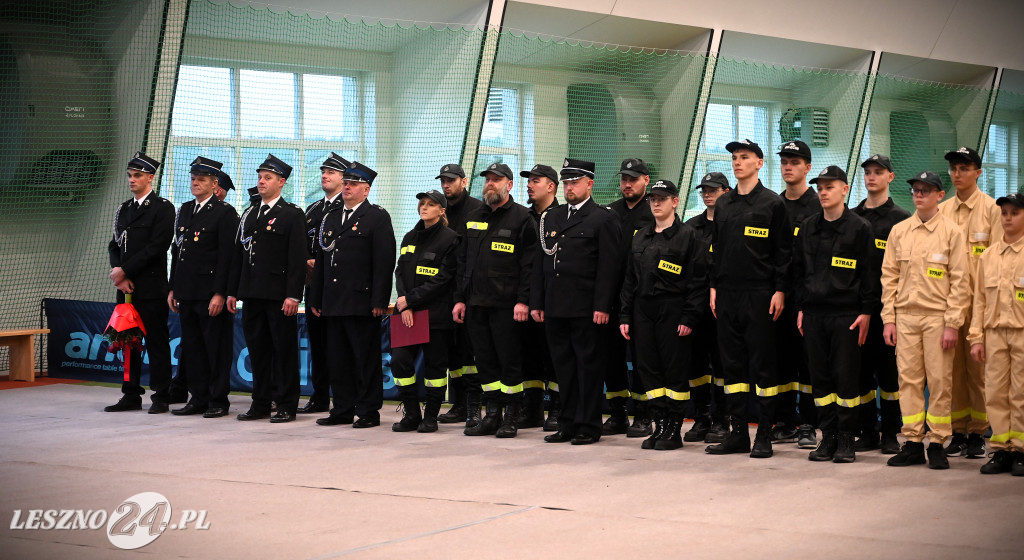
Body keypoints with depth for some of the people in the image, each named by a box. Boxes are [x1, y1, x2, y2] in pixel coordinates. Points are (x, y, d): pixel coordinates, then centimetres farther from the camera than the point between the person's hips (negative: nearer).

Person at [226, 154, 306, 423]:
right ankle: (260, 403, 17)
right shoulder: (249, 215, 16)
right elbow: (238, 255, 17)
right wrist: (232, 291, 12)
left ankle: (286, 406, 4)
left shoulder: (292, 215, -3)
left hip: (278, 295, -6)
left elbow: (298, 257, -9)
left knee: (284, 350, -1)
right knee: (257, 348, 9)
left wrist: (293, 295, -16)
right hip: (252, 294, 6)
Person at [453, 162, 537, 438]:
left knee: (510, 360, -2)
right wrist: (460, 298, 12)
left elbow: (530, 264, -7)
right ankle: (492, 415, 14)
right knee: (485, 360, 8)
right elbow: (463, 261, 19)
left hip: (507, 304, -6)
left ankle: (510, 417, 6)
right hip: (476, 302, 6)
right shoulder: (473, 219, 16)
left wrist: (523, 300, -14)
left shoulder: (521, 218, -2)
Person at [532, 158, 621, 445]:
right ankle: (568, 424, 16)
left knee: (589, 366, -1)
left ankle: (589, 426, 4)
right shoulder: (551, 218, 17)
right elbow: (540, 263, 17)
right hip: (555, 308, 6)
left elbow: (609, 266, -8)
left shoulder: (603, 219, -2)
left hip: (586, 309, -6)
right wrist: (536, 302, 11)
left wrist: (602, 306, -15)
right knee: (563, 366, 10)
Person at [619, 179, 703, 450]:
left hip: (673, 313, -6)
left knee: (675, 370, -2)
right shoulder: (640, 237, 15)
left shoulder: (687, 236, -2)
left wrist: (689, 318, -13)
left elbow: (697, 281, -6)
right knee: (649, 369, 5)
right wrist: (625, 316, 9)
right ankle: (659, 427, 12)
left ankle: (674, 430, 5)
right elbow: (629, 279, 16)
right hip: (643, 312, 6)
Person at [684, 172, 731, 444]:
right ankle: (701, 419, 14)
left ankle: (720, 422, 3)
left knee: (720, 362, -3)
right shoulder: (691, 226, 16)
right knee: (695, 362, 6)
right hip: (694, 303, 5)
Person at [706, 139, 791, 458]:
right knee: (732, 364, 7)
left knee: (763, 364, -3)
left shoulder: (772, 203, -2)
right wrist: (714, 287, 10)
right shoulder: (723, 205, 14)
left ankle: (764, 436, 2)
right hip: (727, 294, 5)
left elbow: (783, 251, -4)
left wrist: (780, 291, -10)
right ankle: (738, 434, 13)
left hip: (759, 294, -5)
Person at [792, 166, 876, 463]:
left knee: (846, 376, -3)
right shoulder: (807, 228, 12)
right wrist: (800, 308, 10)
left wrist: (866, 312, -7)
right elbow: (799, 271, 16)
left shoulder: (859, 227, -1)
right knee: (820, 377, 5)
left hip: (847, 313, -4)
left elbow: (869, 272, -2)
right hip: (814, 313, 4)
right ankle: (828, 436, 12)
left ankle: (846, 439, 4)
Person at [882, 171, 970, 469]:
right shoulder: (899, 231, 10)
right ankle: (912, 443, 8)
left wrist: (953, 324, -8)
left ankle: (937, 444, 6)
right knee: (908, 379, 3)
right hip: (905, 316, 3)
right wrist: (888, 318, 4)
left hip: (937, 316, -3)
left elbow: (959, 280, -3)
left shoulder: (951, 232, 0)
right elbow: (889, 276, 12)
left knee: (939, 381, -2)